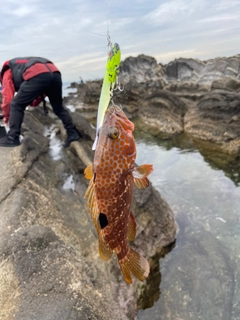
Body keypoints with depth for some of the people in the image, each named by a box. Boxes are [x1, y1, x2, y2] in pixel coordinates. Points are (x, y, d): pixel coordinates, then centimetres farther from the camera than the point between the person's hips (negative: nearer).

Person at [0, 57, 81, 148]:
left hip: (37, 76, -7)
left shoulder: (8, 72, 27)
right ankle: (73, 133, 25)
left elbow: (7, 97, 20)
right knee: (58, 107, 25)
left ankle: (12, 138, 9)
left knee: (16, 105, 9)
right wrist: (33, 102, 45)